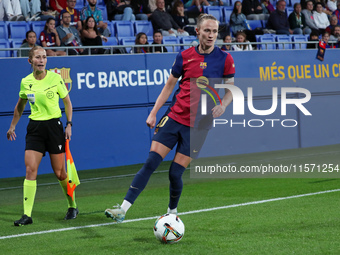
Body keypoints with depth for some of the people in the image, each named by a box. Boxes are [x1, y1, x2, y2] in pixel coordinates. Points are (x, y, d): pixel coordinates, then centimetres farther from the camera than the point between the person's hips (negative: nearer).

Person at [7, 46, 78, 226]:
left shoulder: (55, 78, -5)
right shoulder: (25, 82, 3)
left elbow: (67, 102, 6)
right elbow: (20, 106, 20)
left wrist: (69, 125, -1)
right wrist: (12, 126, 23)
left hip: (54, 126, -2)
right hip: (35, 128, 2)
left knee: (59, 172, 2)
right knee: (30, 169, -10)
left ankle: (72, 207, 24)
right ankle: (27, 215, -9)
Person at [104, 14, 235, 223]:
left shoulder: (225, 59, -2)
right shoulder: (185, 56, 2)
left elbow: (231, 89, 6)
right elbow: (169, 86, 10)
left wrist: (223, 104, -15)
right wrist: (154, 113, 6)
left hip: (198, 125, -2)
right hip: (174, 117, 2)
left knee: (176, 173, -3)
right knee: (151, 163, -8)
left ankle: (172, 212, 23)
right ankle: (124, 209, -9)